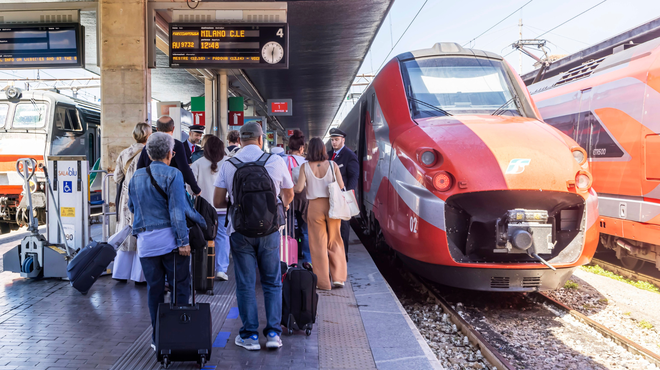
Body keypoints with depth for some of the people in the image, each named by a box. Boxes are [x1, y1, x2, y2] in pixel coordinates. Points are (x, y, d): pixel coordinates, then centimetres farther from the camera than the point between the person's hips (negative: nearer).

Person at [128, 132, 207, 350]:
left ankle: (157, 338, 18)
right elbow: (178, 210, -13)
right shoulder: (172, 175, -7)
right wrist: (183, 240, -12)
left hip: (146, 242, 5)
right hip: (169, 239, -5)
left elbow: (131, 207, 21)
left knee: (154, 290, 11)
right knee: (180, 288, 5)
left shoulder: (136, 177, 10)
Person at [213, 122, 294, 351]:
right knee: (272, 283, 12)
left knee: (245, 284, 9)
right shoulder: (276, 161, -3)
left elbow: (218, 202, 0)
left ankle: (249, 336, 15)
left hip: (240, 231, 0)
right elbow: (289, 195, 12)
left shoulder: (228, 165, -3)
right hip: (269, 229, 0)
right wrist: (283, 204, 34)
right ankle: (273, 333, 13)